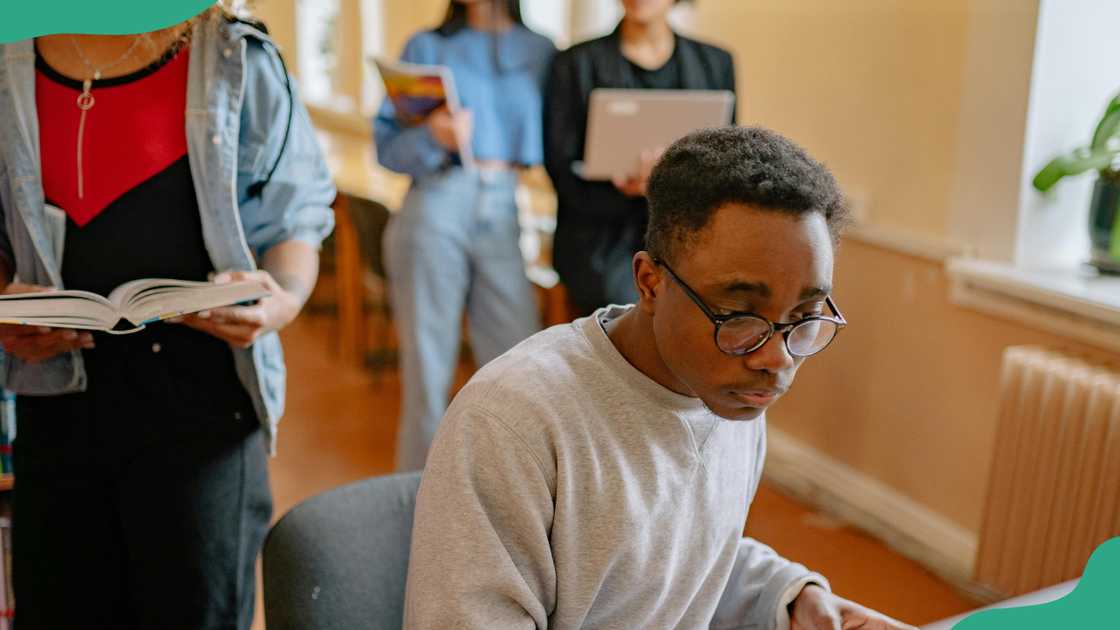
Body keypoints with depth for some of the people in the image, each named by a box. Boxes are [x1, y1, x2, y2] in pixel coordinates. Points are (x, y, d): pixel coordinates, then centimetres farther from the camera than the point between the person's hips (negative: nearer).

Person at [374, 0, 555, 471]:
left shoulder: (540, 52, 11)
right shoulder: (426, 47, 7)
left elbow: (549, 140, 12)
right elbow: (387, 145, 1)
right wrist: (433, 136, -18)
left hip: (503, 214, 2)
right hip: (435, 208, -1)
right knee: (427, 370, 3)